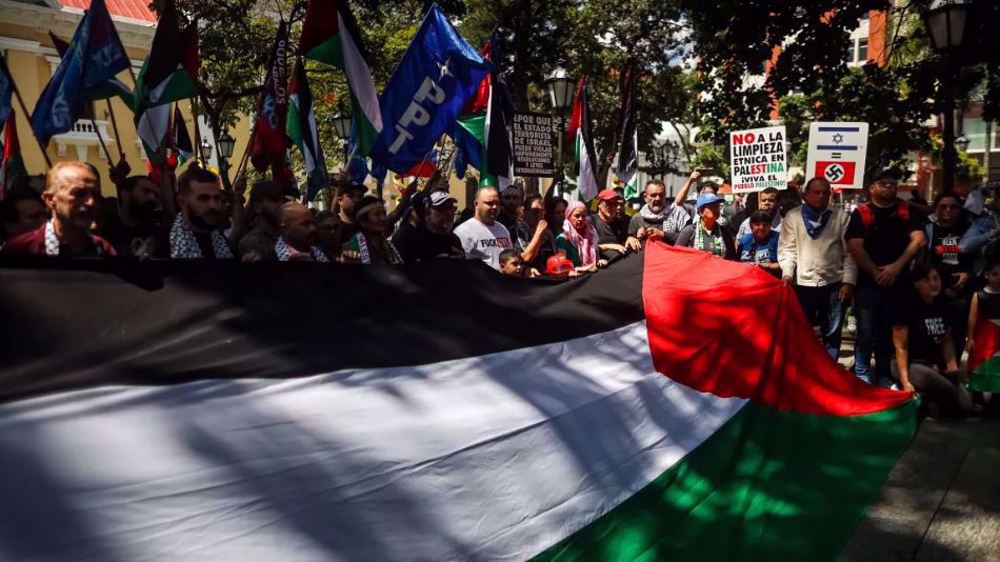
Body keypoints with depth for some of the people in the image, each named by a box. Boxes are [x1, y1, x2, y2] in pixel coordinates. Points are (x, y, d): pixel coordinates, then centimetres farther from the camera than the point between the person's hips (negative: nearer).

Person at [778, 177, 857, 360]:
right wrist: (787, 273, -14)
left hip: (834, 284, 1)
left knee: (832, 333, 11)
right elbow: (787, 248, 1)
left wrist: (849, 281, -6)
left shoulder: (841, 216, 3)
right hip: (803, 283, 0)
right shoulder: (792, 216, 3)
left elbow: (849, 252, 1)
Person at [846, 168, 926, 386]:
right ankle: (862, 376, 8)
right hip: (869, 283, -2)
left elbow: (918, 239, -4)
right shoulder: (861, 213, -1)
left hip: (900, 283, 2)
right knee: (866, 333, -2)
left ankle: (883, 376, 22)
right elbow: (854, 246, -9)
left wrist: (897, 266, -14)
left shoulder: (907, 211, 6)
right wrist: (876, 272, -11)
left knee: (891, 333, 11)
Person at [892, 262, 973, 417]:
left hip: (936, 365, 7)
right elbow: (900, 347, -13)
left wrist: (953, 368, 1)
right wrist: (905, 381, -20)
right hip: (911, 364, -7)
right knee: (947, 391, -31)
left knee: (966, 405, -11)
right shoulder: (906, 307, -12)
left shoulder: (943, 307, 7)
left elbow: (947, 341, 16)